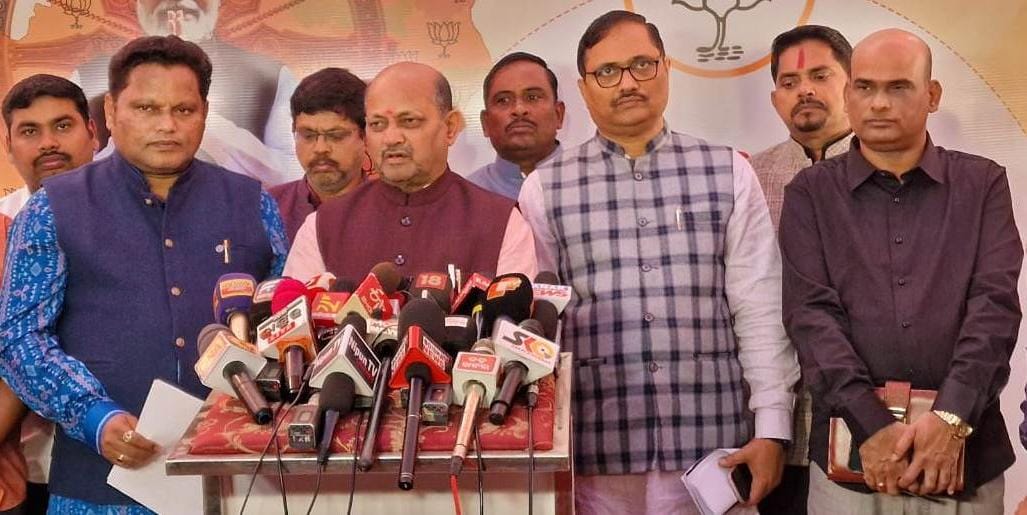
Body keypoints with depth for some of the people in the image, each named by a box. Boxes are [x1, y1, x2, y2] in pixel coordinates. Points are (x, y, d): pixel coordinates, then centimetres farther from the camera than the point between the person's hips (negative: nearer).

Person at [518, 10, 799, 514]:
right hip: (594, 449, 0)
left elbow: (761, 311, 2)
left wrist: (772, 428, -4)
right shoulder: (544, 188, 3)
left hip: (709, 442, 1)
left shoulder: (729, 174, 4)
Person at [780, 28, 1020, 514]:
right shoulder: (810, 194, 3)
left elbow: (995, 304, -5)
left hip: (964, 448, 1)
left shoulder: (983, 184, 5)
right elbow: (811, 314, -7)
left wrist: (951, 418, -18)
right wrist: (872, 424, -18)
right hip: (850, 450, 0)